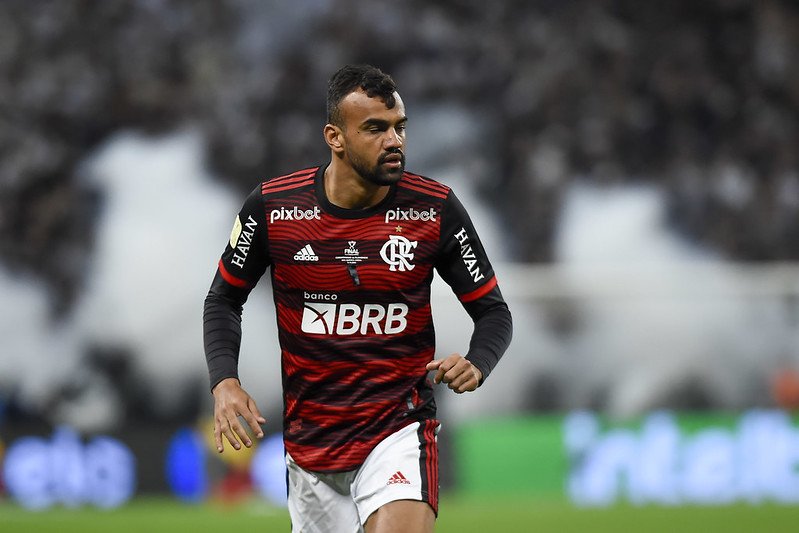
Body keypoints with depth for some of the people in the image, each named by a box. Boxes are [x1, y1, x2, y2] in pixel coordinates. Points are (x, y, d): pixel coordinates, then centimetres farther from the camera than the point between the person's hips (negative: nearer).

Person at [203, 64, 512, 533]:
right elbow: (224, 299, 8)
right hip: (310, 436, 2)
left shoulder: (435, 209, -8)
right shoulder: (272, 207, -7)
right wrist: (224, 383, -8)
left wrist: (474, 365, -20)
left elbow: (493, 311, 1)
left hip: (400, 423, -2)